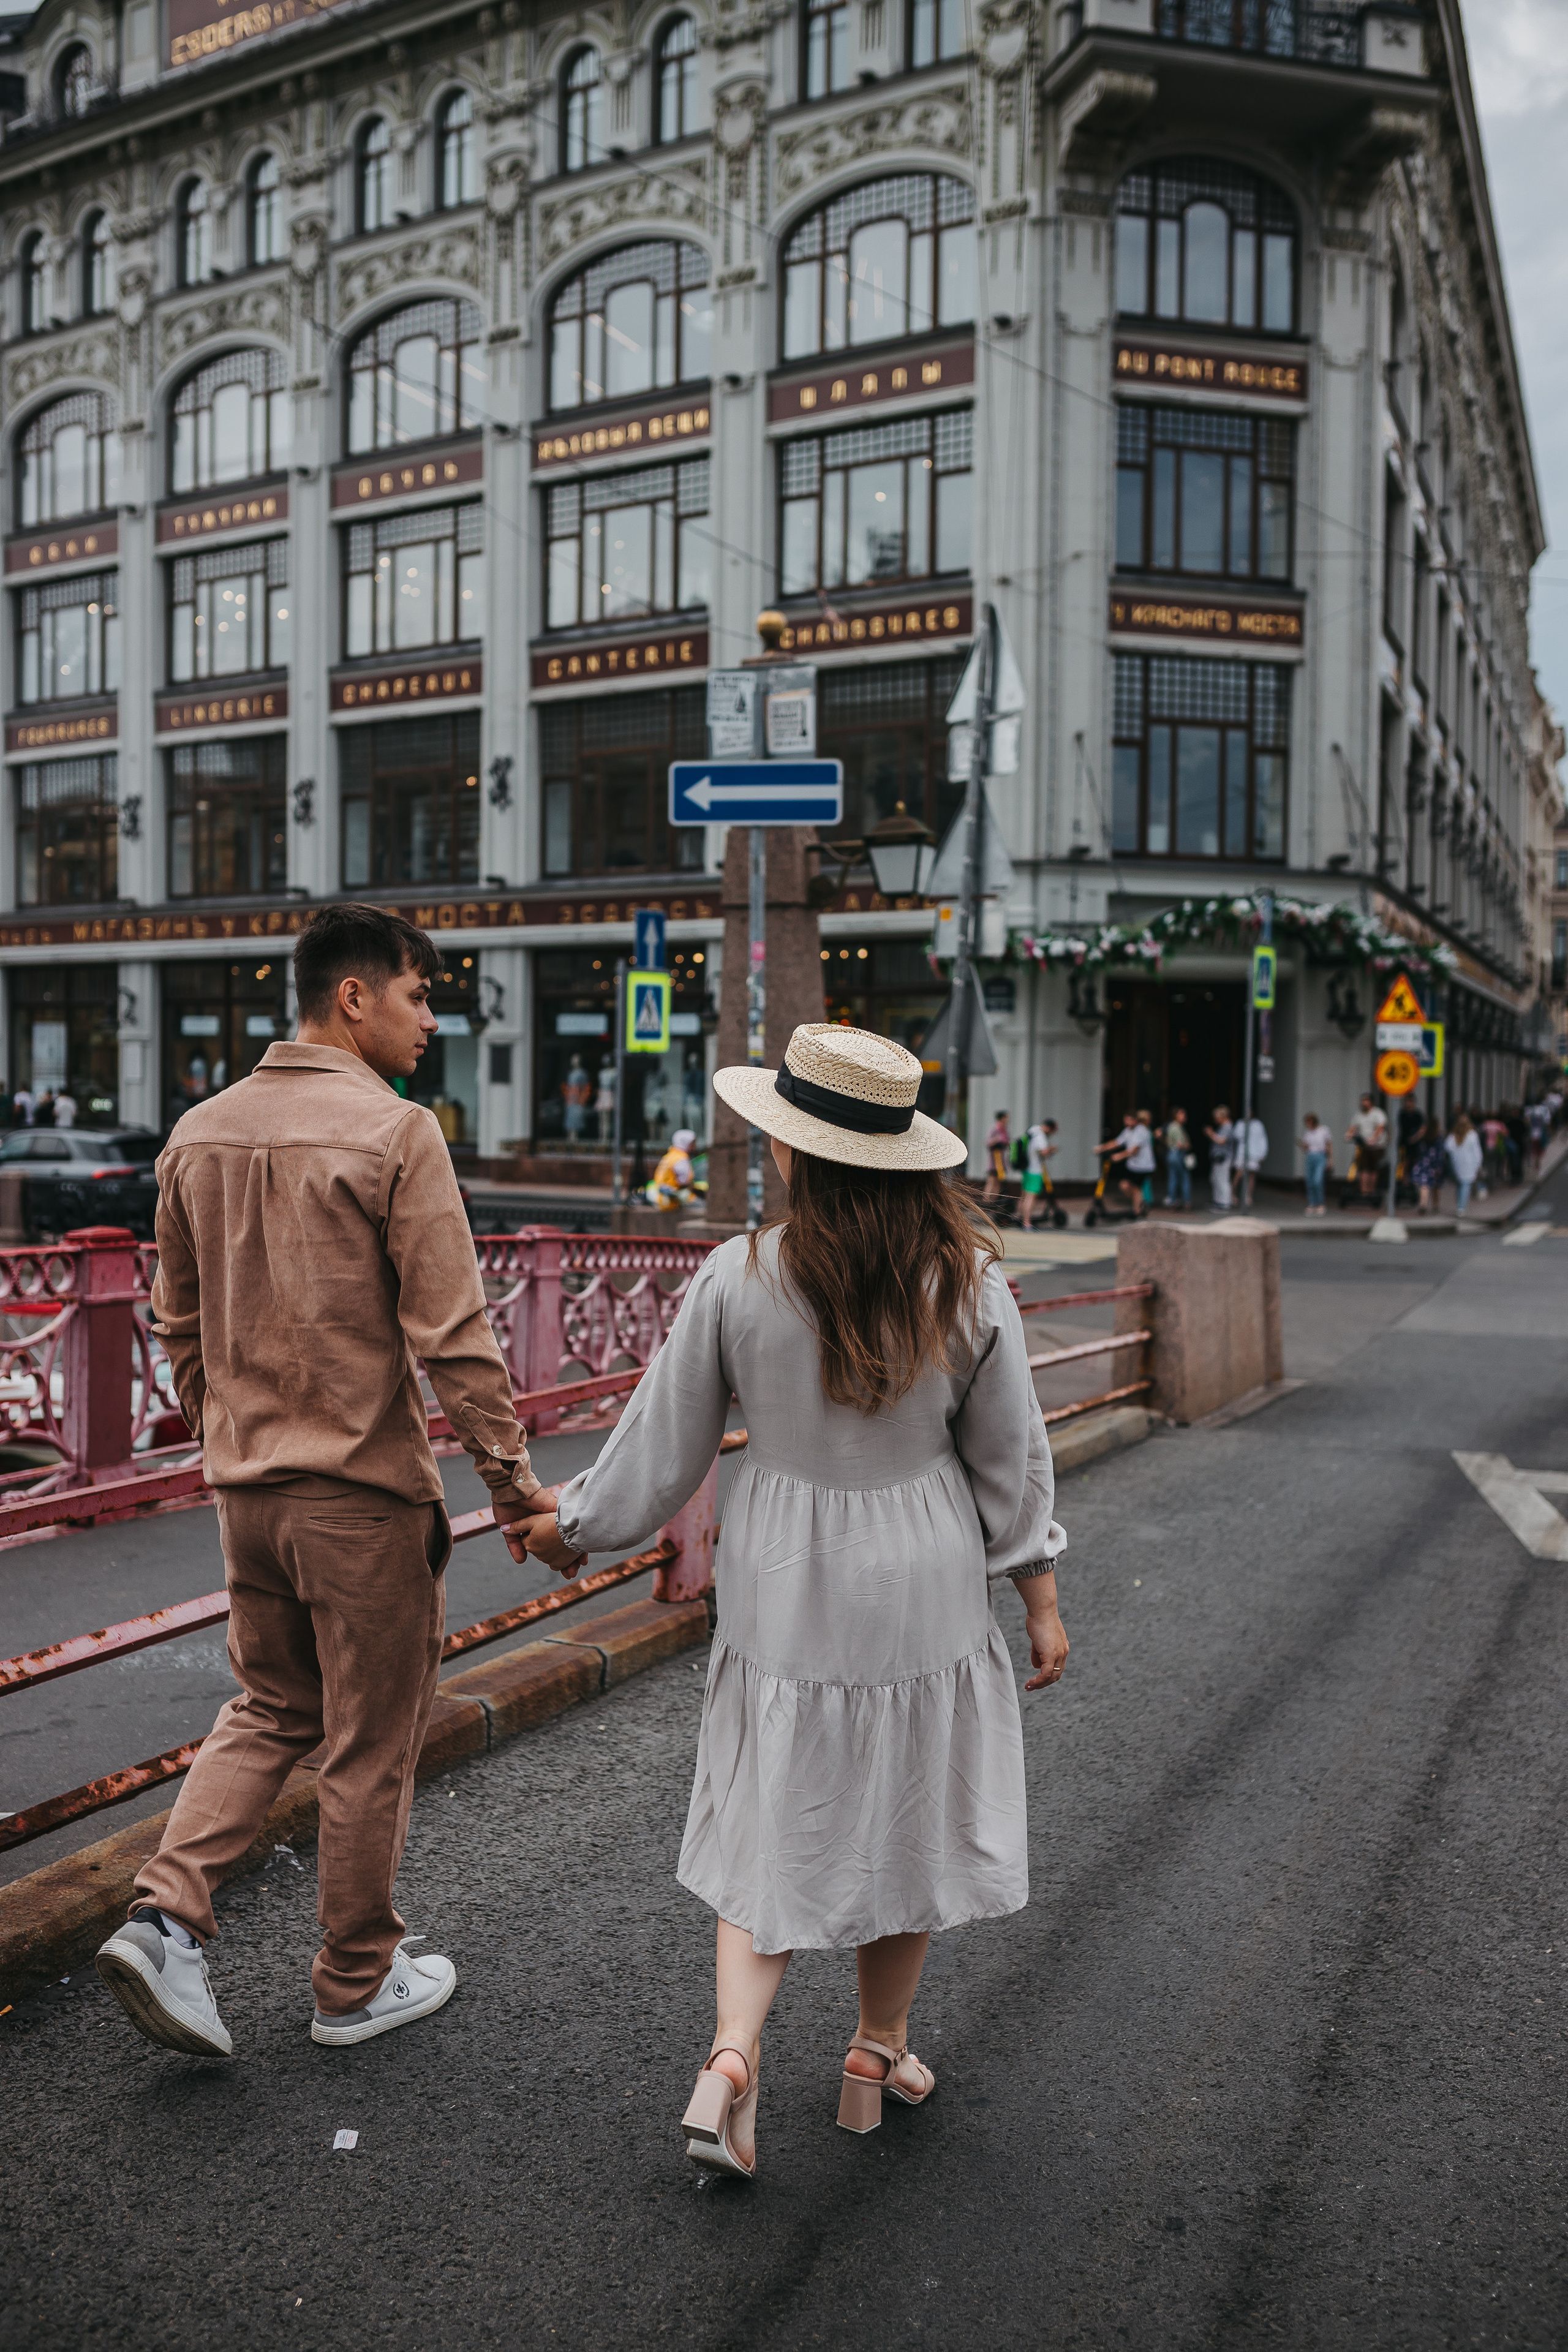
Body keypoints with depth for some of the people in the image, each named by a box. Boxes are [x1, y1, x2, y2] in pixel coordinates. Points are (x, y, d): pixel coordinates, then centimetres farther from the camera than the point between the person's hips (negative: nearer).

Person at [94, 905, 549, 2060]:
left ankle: (166, 1916, 10)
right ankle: (358, 1983, 25)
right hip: (366, 1489, -6)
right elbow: (452, 1332, -18)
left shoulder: (199, 1132, 6)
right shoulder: (396, 1133, -15)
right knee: (371, 1744, 10)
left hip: (247, 1487, 6)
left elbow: (178, 1321, 14)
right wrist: (511, 1473, -12)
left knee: (269, 1709, 24)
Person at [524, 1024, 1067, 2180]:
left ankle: (733, 2050, 1)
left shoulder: (738, 1280, -14)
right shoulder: (970, 1282, -10)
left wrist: (573, 1525, 12)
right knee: (908, 1818, 18)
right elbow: (1012, 1457, -2)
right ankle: (879, 2056, 33)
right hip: (925, 1591, 1)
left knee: (775, 1822, 14)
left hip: (785, 1592, -1)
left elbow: (663, 1446, -5)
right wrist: (1041, 1595, 9)